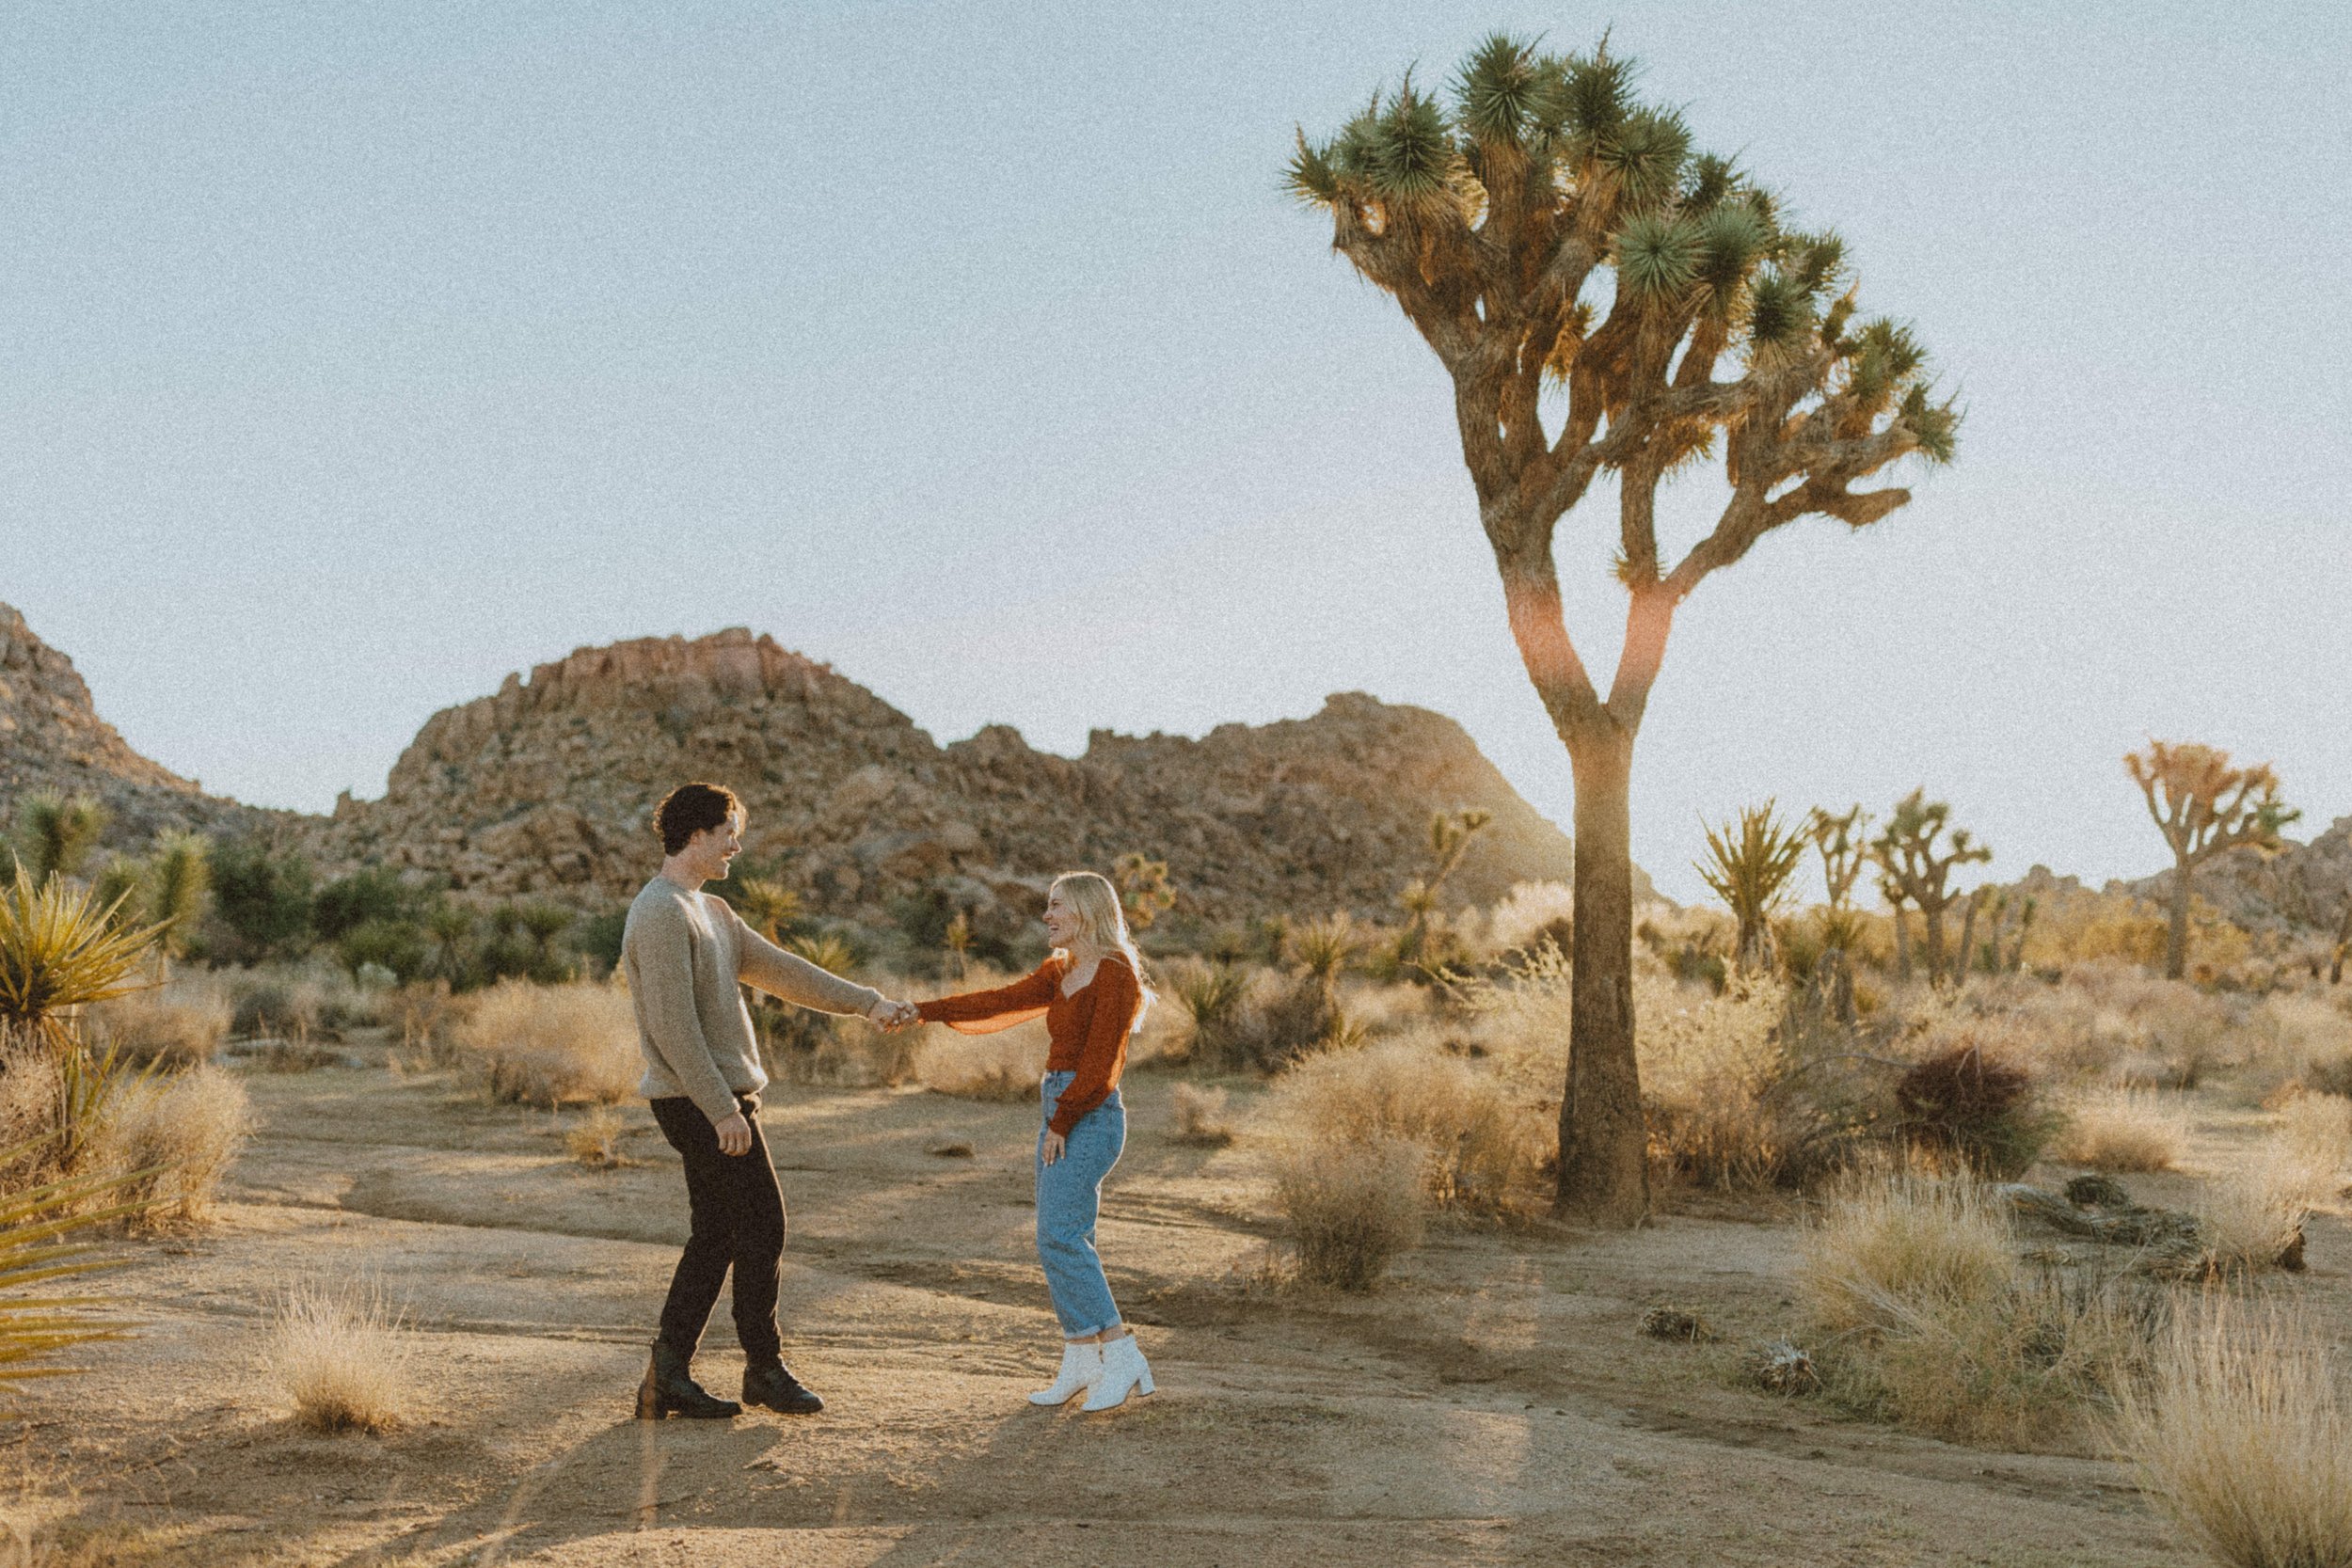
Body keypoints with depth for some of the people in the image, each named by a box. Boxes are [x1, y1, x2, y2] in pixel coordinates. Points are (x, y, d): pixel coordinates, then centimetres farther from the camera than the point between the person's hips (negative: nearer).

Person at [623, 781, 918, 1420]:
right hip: (702, 1101, -10)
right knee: (762, 1227, -3)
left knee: (716, 1234, 11)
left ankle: (669, 1375, 15)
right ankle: (764, 1367, 10)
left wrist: (867, 1002, 14)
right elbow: (674, 1026, -21)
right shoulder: (661, 913, -15)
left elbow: (780, 969, 18)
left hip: (720, 1097, 10)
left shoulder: (712, 911, 17)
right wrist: (722, 1109, -21)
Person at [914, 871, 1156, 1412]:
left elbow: (1100, 1061, -15)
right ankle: (1082, 1364, 13)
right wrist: (924, 1012, 7)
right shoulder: (1060, 972, 16)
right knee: (1066, 1240, 8)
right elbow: (1001, 1003, 13)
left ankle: (1120, 1354, -8)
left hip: (1089, 1117, -9)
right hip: (1058, 1113, 9)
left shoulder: (1115, 972, -11)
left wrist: (1062, 1122, -12)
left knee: (1058, 1236, -14)